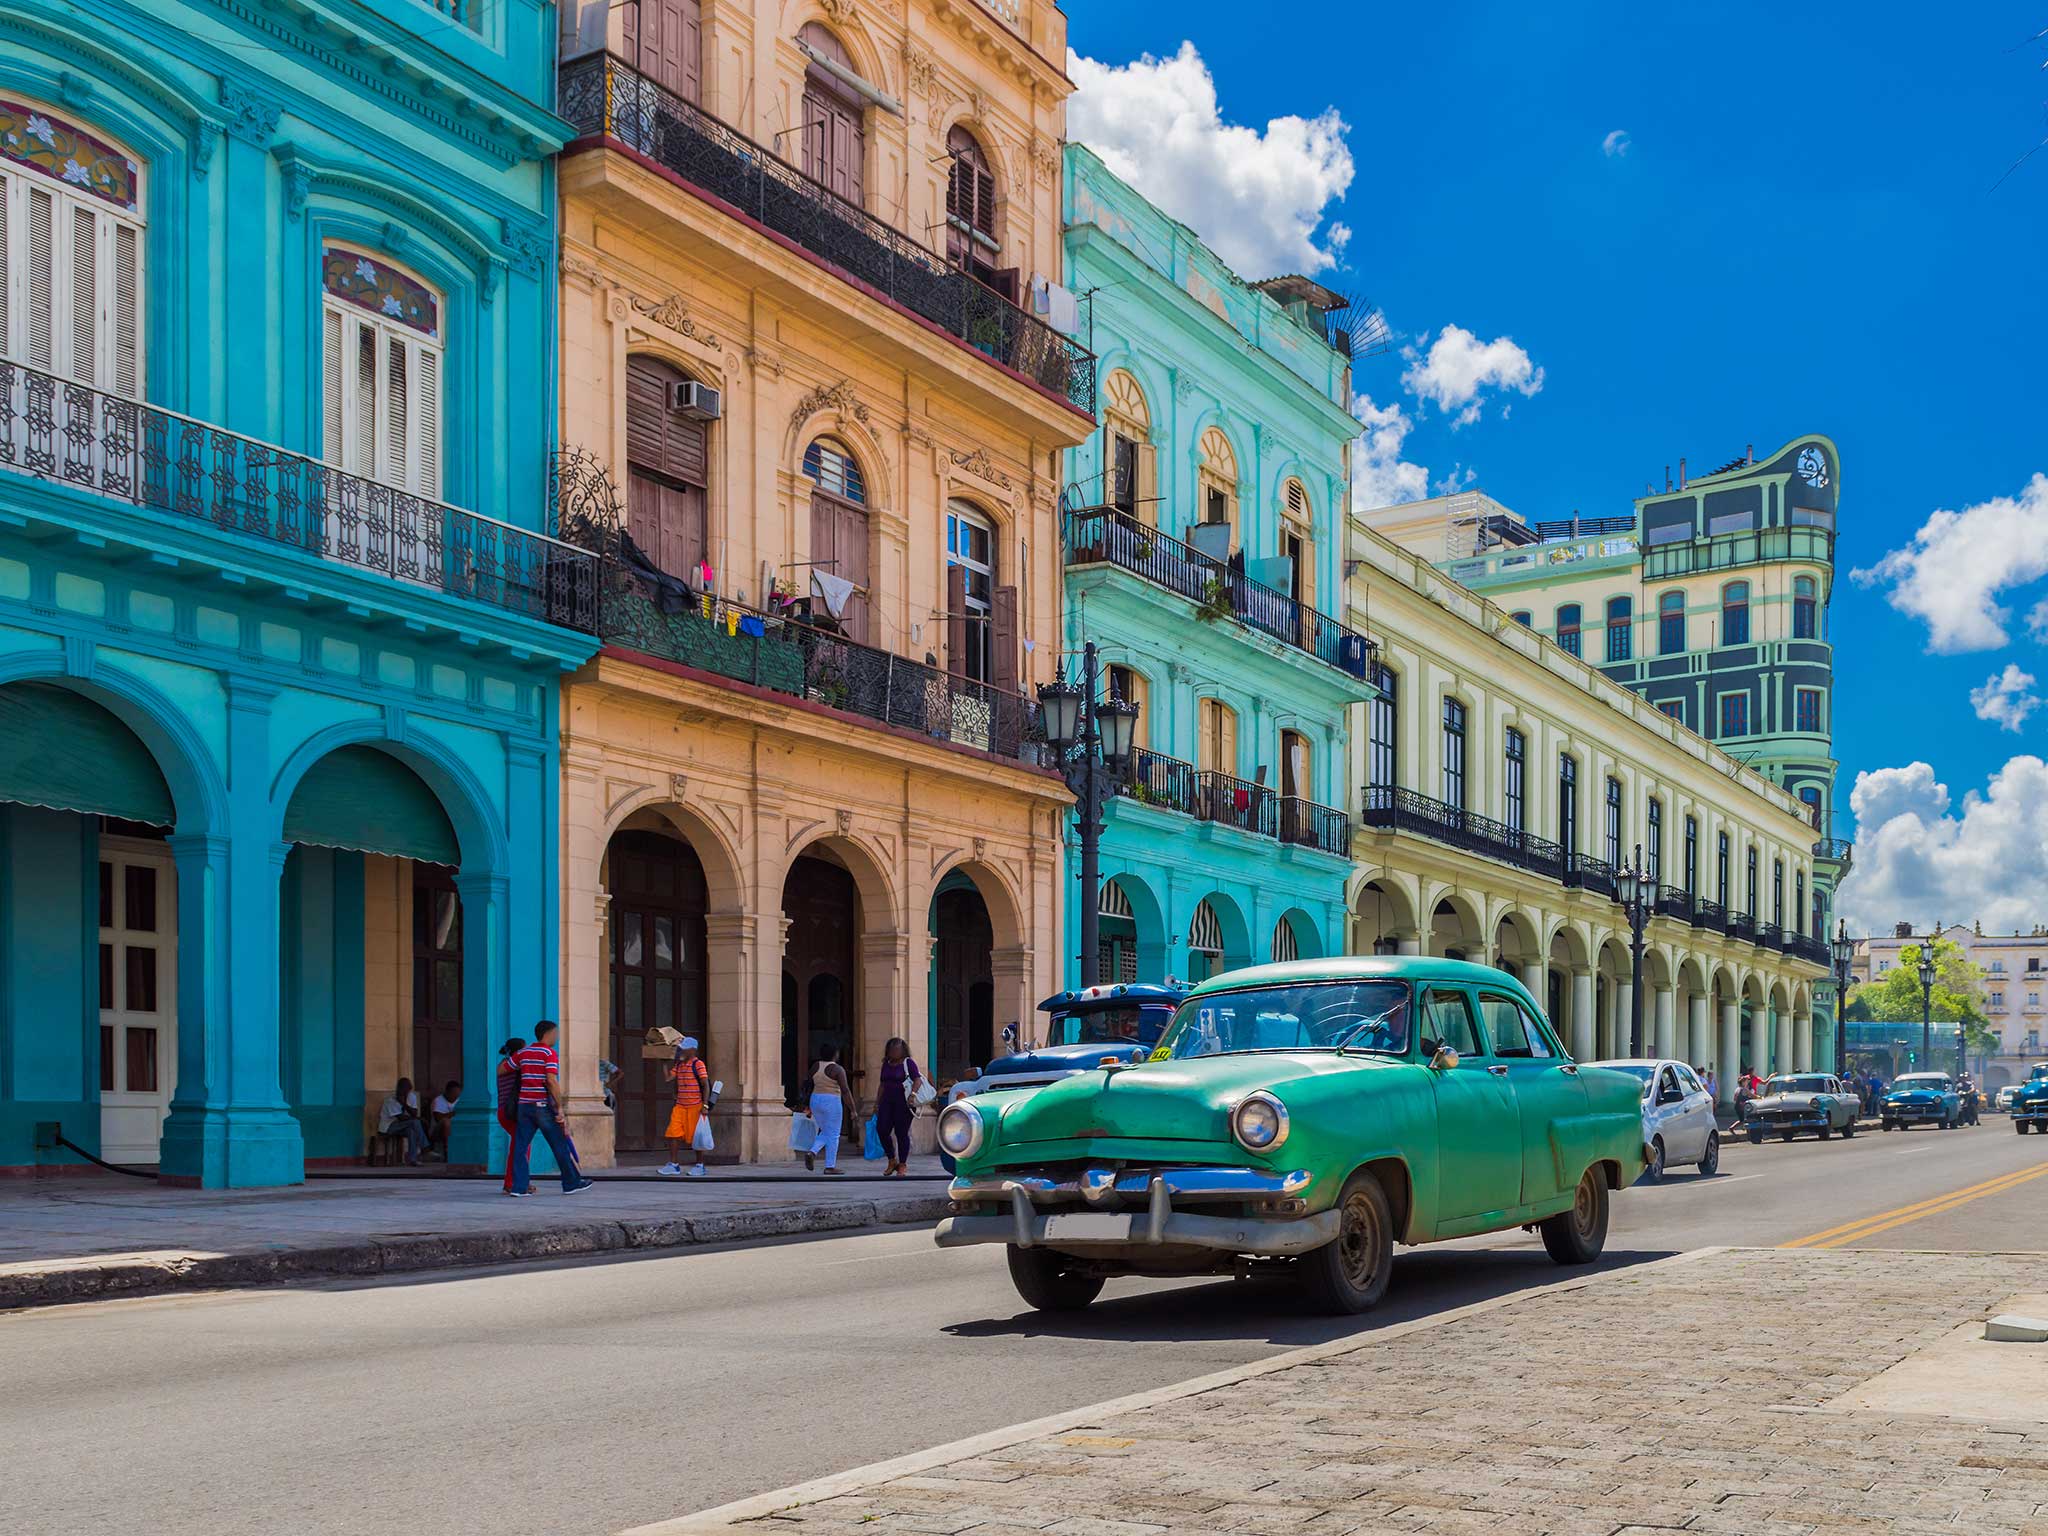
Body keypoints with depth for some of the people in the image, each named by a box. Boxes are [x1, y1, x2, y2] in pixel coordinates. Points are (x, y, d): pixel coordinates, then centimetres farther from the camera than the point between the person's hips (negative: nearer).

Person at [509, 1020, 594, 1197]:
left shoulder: (523, 1053, 12)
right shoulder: (549, 1053, -8)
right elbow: (551, 1080, -18)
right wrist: (559, 1107, -17)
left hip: (524, 1105, 6)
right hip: (543, 1106, -6)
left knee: (521, 1147, 3)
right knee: (560, 1146, 5)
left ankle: (519, 1187, -4)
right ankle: (572, 1183, 12)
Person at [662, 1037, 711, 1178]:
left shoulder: (698, 1064, -9)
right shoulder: (678, 1064, 11)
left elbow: (706, 1085, -12)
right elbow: (668, 1078, 6)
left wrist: (704, 1105, -17)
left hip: (695, 1107, -6)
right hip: (680, 1106, 6)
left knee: (695, 1137, 2)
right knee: (673, 1134, -2)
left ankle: (700, 1165, 13)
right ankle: (674, 1164, 3)